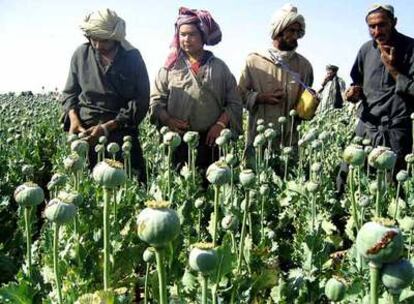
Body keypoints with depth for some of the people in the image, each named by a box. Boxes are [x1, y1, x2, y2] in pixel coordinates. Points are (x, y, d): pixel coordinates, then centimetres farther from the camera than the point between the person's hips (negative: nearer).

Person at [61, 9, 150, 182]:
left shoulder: (132, 57, -2)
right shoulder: (81, 54, 3)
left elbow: (140, 101, -6)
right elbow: (70, 92, 13)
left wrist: (108, 127, -15)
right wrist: (73, 118, -8)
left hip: (122, 132, -1)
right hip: (86, 131, 2)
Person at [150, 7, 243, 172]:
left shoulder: (220, 67, 9)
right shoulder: (170, 67, 9)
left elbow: (234, 103, 7)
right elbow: (156, 101, 7)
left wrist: (220, 124, -8)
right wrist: (168, 120, -11)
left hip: (210, 140, 0)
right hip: (177, 141, 0)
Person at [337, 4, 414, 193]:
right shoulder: (366, 49, 8)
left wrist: (392, 68, -16)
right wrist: (354, 93, 0)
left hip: (396, 132, -4)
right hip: (365, 127, 5)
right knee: (344, 183, 6)